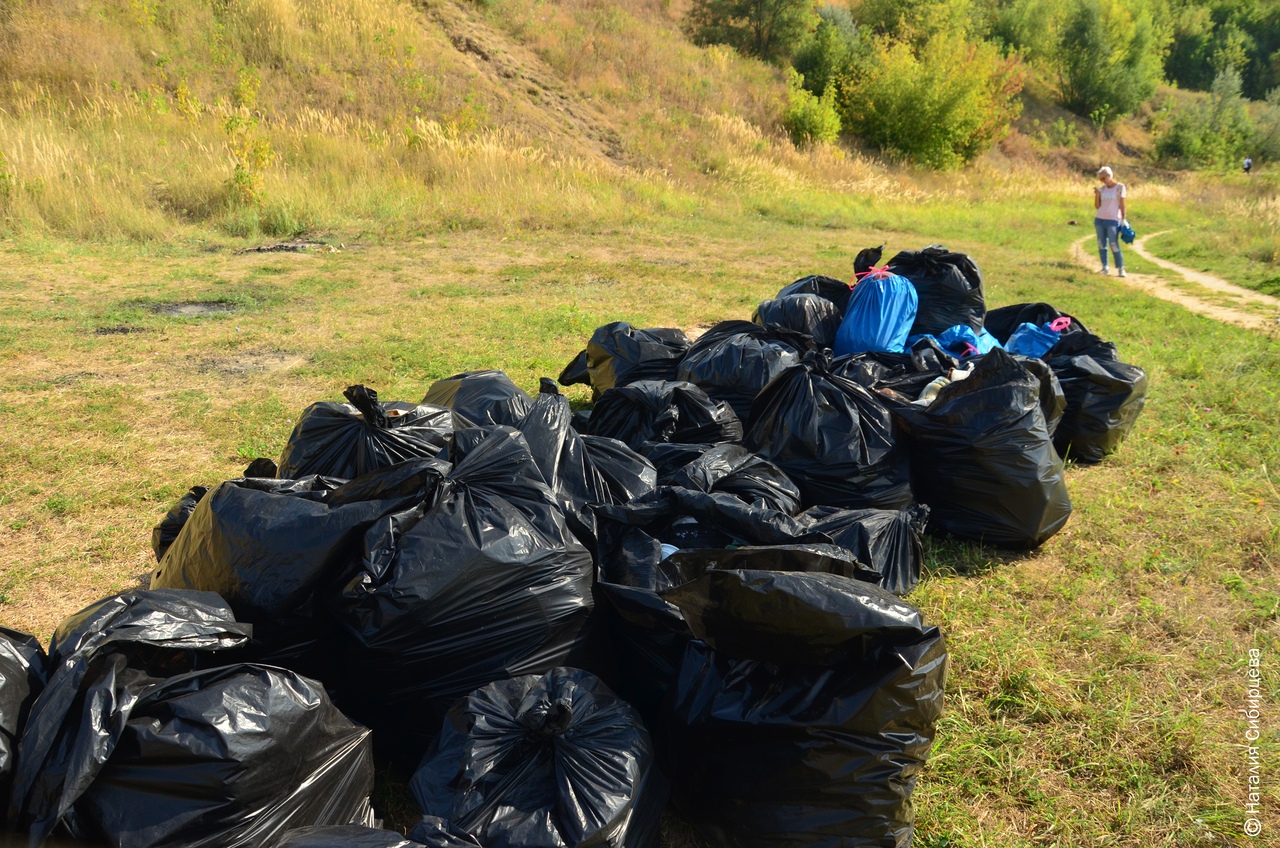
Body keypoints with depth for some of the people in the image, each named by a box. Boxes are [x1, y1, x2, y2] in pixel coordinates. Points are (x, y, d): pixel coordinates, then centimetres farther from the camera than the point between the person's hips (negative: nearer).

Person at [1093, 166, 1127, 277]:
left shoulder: (1120, 187, -2)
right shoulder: (1102, 189, 9)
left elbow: (1122, 204, -1)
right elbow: (1097, 206, 9)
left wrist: (1123, 219, -4)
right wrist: (1097, 194, -4)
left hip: (1113, 220, -5)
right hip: (1099, 219, 5)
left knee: (1114, 245, -8)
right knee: (1101, 244, 6)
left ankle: (1121, 269, -2)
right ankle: (1104, 267, 12)